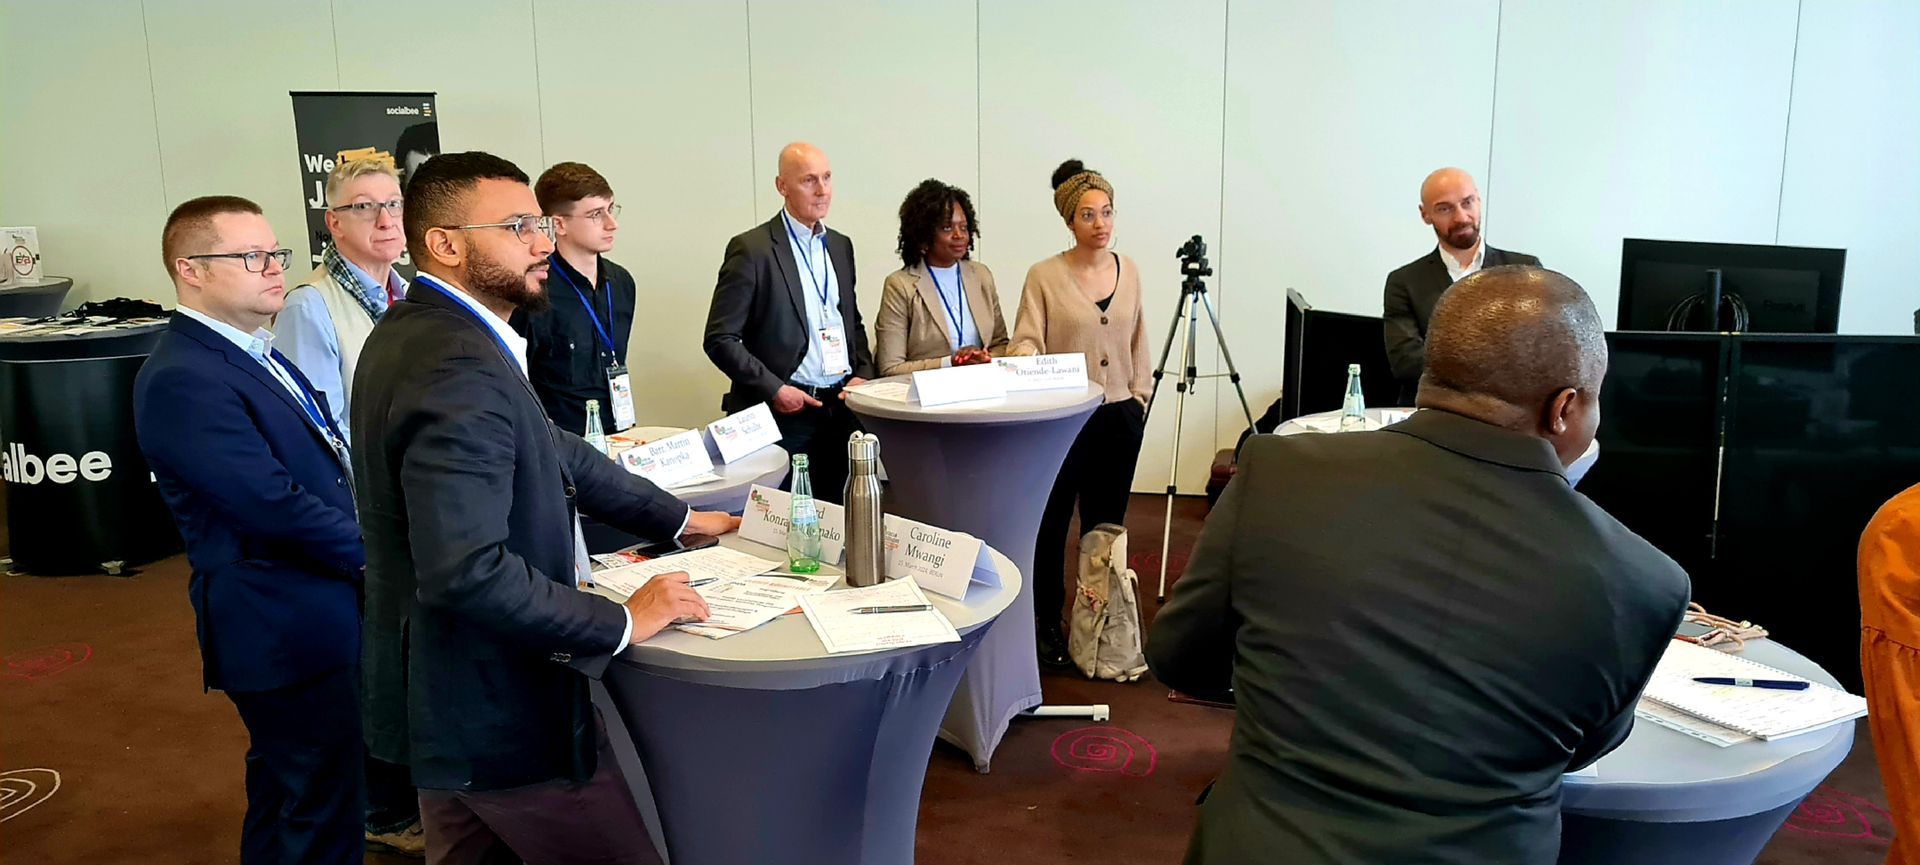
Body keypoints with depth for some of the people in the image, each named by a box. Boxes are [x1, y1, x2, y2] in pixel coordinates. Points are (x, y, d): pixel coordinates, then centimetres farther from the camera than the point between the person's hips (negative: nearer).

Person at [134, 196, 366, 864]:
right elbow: (276, 505, -24)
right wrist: (371, 552, -11)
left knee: (285, 802, 24)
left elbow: (323, 463, 13)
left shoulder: (256, 354, 11)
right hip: (287, 627, -10)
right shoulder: (182, 380, -20)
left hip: (318, 614, 10)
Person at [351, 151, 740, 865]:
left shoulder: (415, 330, 6)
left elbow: (551, 451, 13)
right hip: (502, 718, -10)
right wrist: (621, 622, -23)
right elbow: (468, 571, -33)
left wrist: (681, 519, 14)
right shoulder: (460, 371, -26)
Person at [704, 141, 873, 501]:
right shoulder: (751, 249, -6)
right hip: (784, 414, -5)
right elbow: (720, 339, -8)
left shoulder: (841, 245, 14)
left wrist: (863, 374, 6)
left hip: (842, 407, 6)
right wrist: (773, 390, -14)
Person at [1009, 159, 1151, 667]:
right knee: (1052, 522, 3)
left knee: (1106, 524, 11)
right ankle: (1048, 626, 18)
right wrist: (1025, 358, -31)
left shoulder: (1128, 271, 8)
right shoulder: (1044, 276, -6)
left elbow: (1138, 344, 15)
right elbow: (1026, 341, -11)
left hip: (1120, 418, 4)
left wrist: (1139, 397, 10)